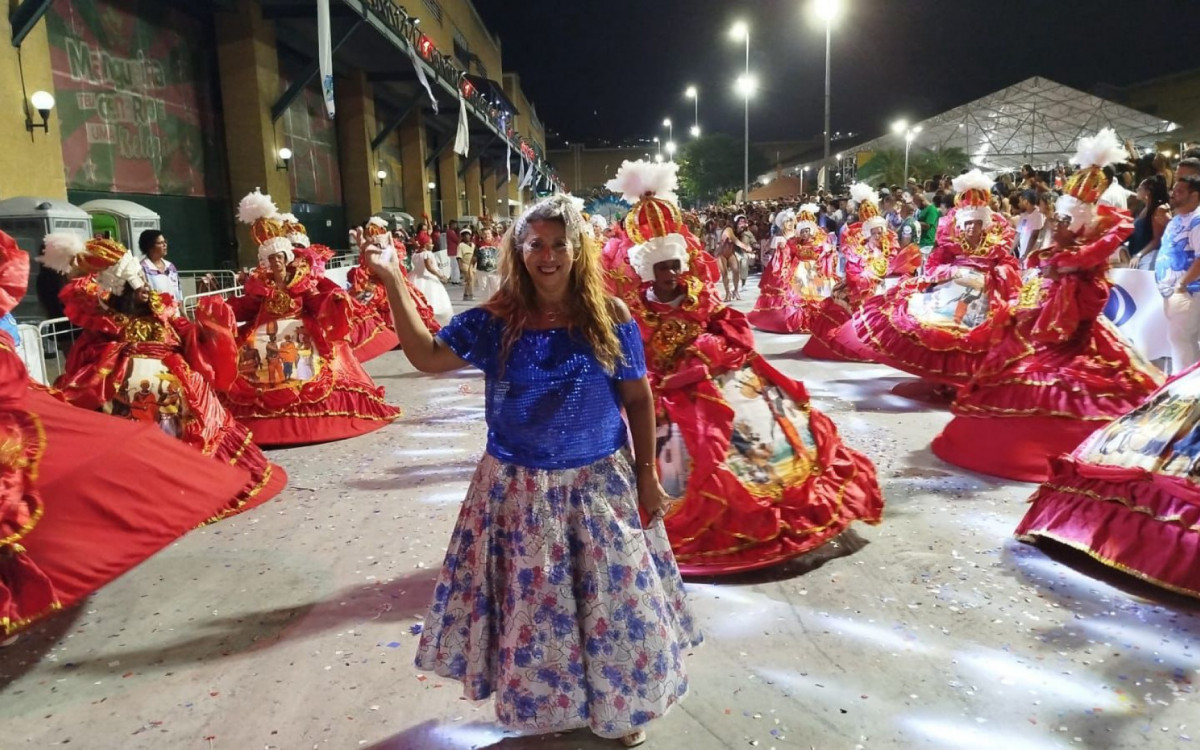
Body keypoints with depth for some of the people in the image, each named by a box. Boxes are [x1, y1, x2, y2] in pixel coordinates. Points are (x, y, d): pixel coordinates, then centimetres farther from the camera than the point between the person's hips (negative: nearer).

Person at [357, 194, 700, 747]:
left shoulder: (610, 317, -7)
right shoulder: (495, 320, -5)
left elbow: (638, 398, -2)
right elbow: (427, 355, -7)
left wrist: (646, 474, -3)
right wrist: (392, 280, -13)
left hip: (599, 482, 0)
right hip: (517, 486, 1)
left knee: (616, 599, 11)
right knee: (532, 603, 15)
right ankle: (545, 703, 41)